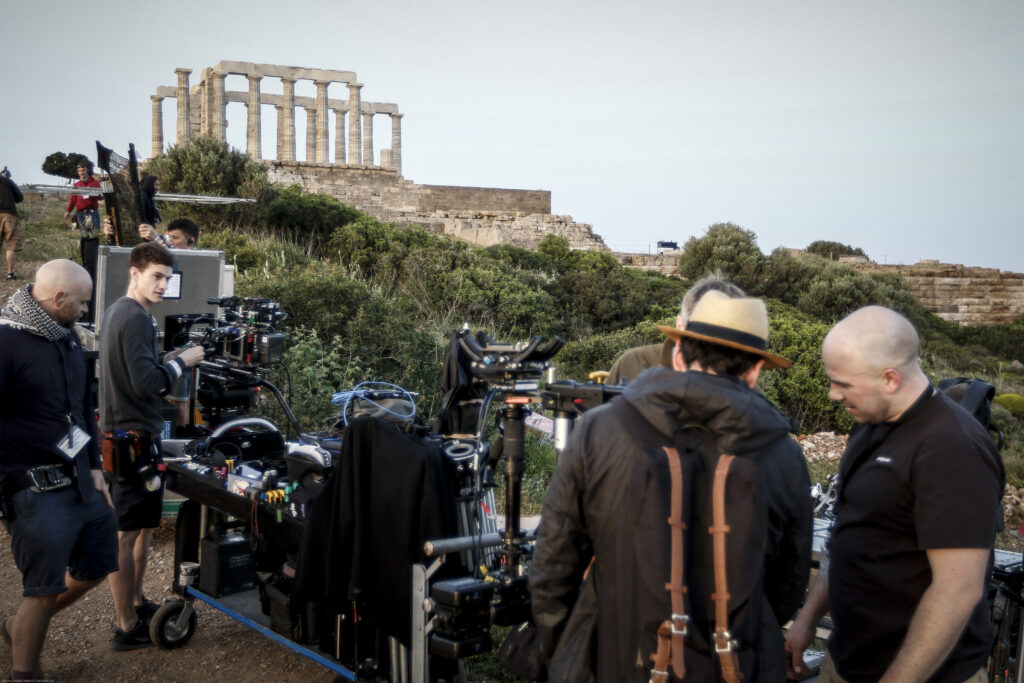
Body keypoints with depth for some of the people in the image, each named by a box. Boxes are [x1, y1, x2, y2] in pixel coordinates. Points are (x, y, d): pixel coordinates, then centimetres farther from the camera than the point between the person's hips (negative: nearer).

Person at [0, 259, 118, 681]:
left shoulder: (66, 337, 10)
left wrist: (93, 465, 17)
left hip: (79, 480, 9)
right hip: (35, 487, -9)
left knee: (96, 567, 17)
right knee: (45, 590, -1)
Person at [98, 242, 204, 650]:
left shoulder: (116, 312, 15)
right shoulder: (137, 318, -17)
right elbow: (145, 383, -24)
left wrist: (168, 361, 10)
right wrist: (181, 361, -11)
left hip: (120, 433, 11)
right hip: (134, 438, -11)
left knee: (142, 525, 20)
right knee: (126, 534, -4)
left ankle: (135, 604, 32)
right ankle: (127, 628, 3)